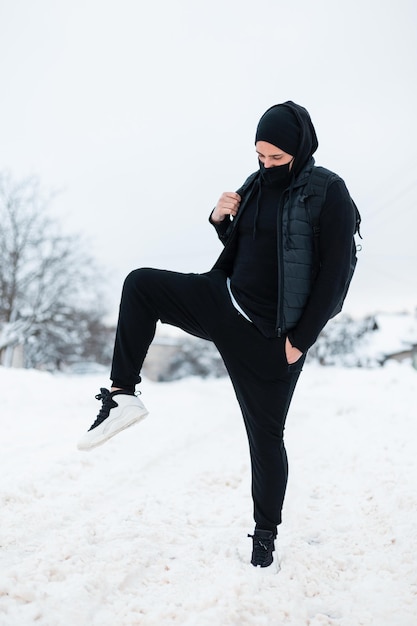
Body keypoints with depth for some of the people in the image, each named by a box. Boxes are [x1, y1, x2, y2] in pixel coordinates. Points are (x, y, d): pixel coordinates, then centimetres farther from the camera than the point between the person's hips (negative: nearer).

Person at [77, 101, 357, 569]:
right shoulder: (257, 185, 7)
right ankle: (122, 395, -9)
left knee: (266, 435, 4)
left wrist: (302, 339, -17)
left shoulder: (329, 194, -12)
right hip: (224, 303, 6)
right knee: (140, 284, -9)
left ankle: (265, 535, 24)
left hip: (271, 336, -6)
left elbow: (334, 273, -15)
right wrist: (220, 219, -3)